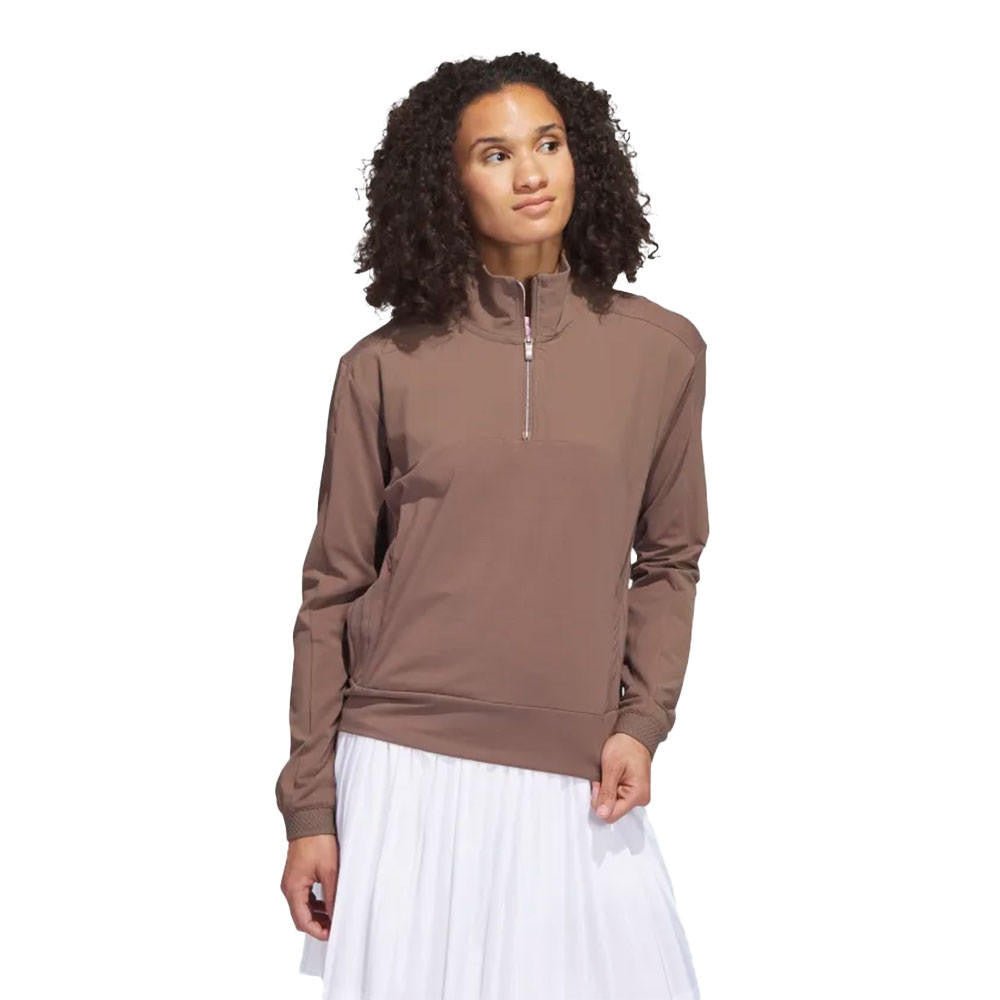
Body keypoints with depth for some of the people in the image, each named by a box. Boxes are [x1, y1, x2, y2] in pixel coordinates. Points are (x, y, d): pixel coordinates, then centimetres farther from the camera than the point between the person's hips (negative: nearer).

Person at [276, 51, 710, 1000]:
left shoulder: (663, 352, 3)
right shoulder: (383, 368, 0)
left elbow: (669, 559, 12)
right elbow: (332, 592, 3)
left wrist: (642, 720, -2)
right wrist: (308, 808, 2)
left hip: (576, 781, 1)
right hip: (406, 772, -1)